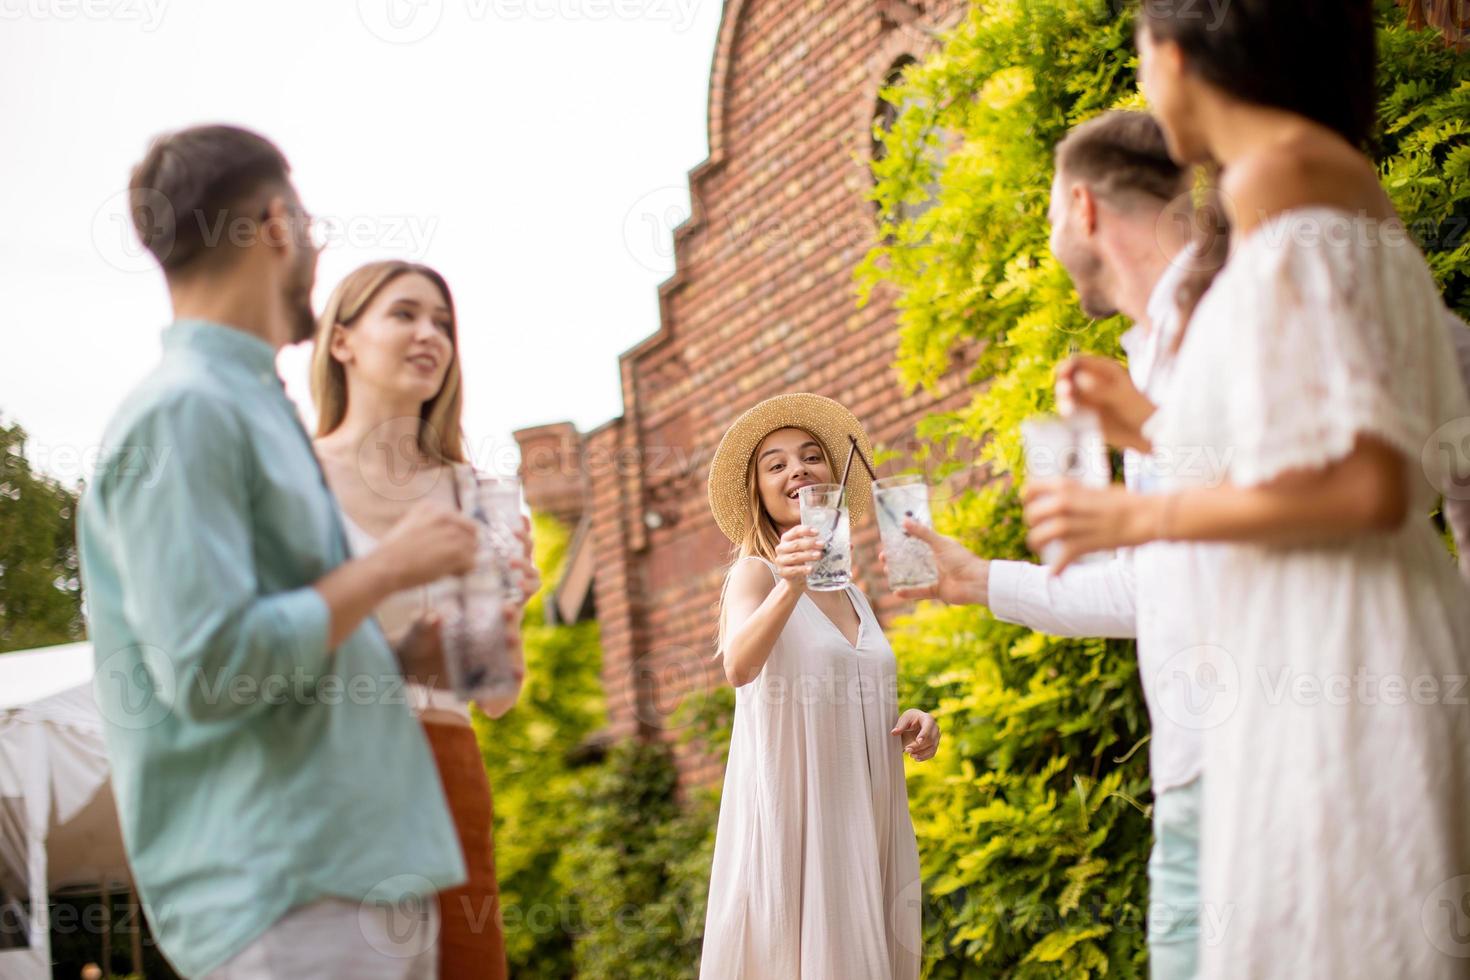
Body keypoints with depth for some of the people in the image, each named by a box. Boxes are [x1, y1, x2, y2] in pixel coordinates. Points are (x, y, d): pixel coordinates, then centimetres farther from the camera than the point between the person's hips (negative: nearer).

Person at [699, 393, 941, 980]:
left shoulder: (852, 595, 16)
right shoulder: (753, 573, -4)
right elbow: (739, 667, -25)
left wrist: (907, 727, 5)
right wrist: (789, 586, -42)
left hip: (862, 821, 7)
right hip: (791, 817, -6)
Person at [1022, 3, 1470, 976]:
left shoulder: (1279, 175, -10)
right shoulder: (1356, 181, 19)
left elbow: (1364, 487, -18)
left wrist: (1137, 517, -6)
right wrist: (1154, 429, 31)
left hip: (1330, 684, -9)